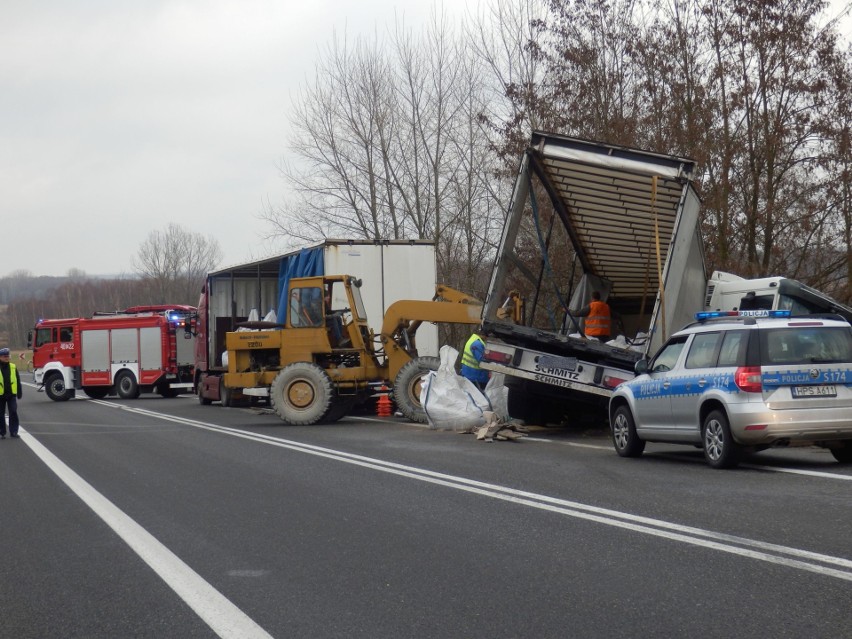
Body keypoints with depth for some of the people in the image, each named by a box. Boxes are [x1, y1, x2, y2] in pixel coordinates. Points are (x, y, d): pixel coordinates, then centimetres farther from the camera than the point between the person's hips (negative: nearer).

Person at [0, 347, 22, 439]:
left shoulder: (13, 367, 4)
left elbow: (18, 381, 10)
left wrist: (19, 393, 8)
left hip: (11, 394, 1)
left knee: (13, 413, -5)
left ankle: (13, 431, 1)